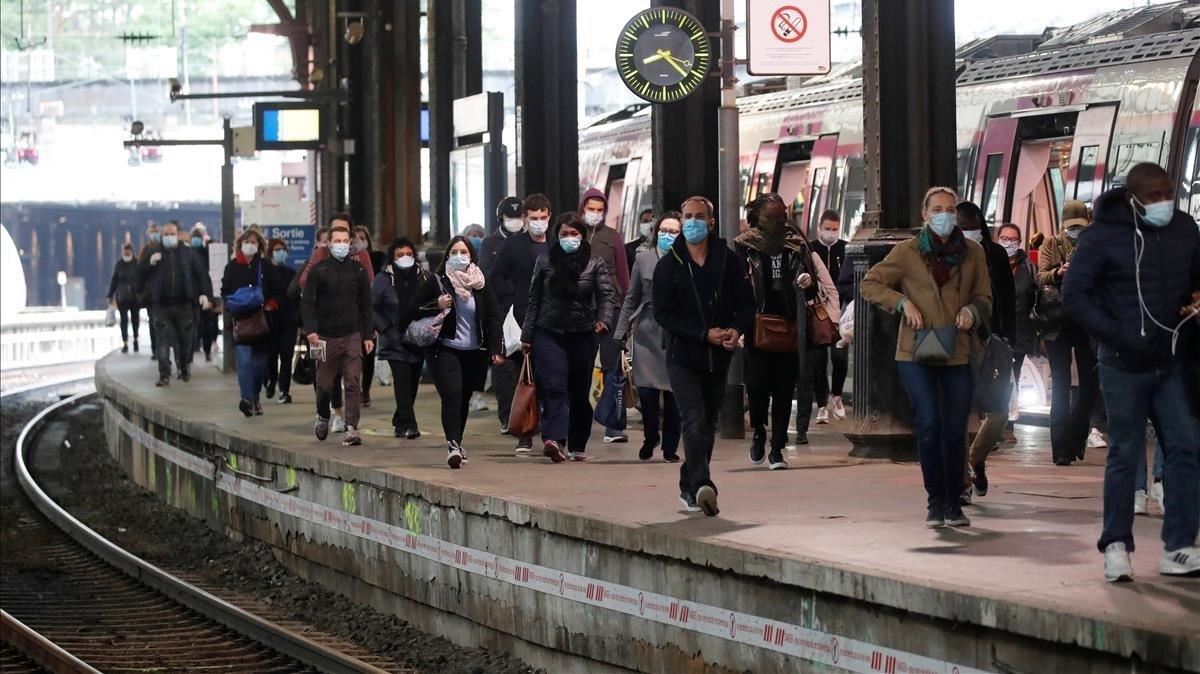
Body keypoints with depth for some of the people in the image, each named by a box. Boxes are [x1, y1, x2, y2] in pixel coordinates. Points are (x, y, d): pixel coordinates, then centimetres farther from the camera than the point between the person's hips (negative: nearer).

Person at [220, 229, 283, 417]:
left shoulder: (266, 267, 7)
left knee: (259, 362, 7)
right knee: (244, 358, -17)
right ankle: (247, 399, -27)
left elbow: (278, 291, 10)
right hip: (240, 319, -2)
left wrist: (270, 305, -6)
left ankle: (255, 398, 22)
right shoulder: (232, 267, 6)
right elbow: (225, 291, 12)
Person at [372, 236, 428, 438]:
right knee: (403, 382, -15)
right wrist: (386, 329, -10)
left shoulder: (424, 278, 6)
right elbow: (371, 308, -1)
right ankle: (407, 424, -19)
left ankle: (400, 423, 22)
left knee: (413, 384, 8)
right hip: (395, 343, -4)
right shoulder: (384, 280, -3)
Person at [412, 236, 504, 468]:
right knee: (452, 395, -18)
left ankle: (457, 444, 26)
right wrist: (437, 306, -16)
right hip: (445, 350, -3)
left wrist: (496, 349, -1)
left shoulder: (481, 284, 7)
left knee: (464, 399, 11)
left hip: (474, 353, 3)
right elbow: (416, 312, 3)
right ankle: (452, 445, -26)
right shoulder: (437, 282, 0)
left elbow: (493, 316, 8)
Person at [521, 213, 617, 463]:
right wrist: (527, 335, 8)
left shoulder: (594, 263, 3)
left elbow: (607, 294, -5)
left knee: (580, 393, 9)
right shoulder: (545, 262, 6)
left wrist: (604, 319, -24)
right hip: (549, 334, -1)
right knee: (554, 387, -17)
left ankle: (577, 445, 20)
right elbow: (534, 300, 10)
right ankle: (553, 440, -30)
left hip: (583, 336, 1)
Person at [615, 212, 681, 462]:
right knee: (646, 390, -6)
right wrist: (620, 332, 8)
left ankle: (670, 447, 14)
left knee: (673, 394, 0)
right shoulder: (644, 258, 8)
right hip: (647, 330, 1)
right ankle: (651, 437, 19)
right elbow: (631, 298, 12)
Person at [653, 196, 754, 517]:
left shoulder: (727, 261, 3)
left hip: (718, 358, 4)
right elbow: (664, 314, -7)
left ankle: (689, 488, 26)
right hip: (683, 357, -4)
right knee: (694, 423, -19)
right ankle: (702, 486, -32)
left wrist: (737, 329, -14)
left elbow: (746, 303, 8)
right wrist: (704, 334, -17)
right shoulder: (669, 265, -2)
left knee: (707, 426, 13)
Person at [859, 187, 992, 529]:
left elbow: (985, 299, 17)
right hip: (916, 353, -2)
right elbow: (869, 284, 6)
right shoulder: (908, 252, 2)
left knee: (955, 432, 2)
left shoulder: (973, 253, 8)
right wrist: (902, 302, -8)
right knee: (929, 426, -11)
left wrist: (972, 311, -6)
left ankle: (953, 504, 15)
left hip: (957, 355, 2)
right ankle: (936, 502, -2)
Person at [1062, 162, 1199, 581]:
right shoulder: (1104, 236, -10)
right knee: (1125, 456, 1)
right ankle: (1116, 547, 12)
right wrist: (1117, 335, -19)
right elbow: (1073, 296, -12)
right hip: (1124, 367, -4)